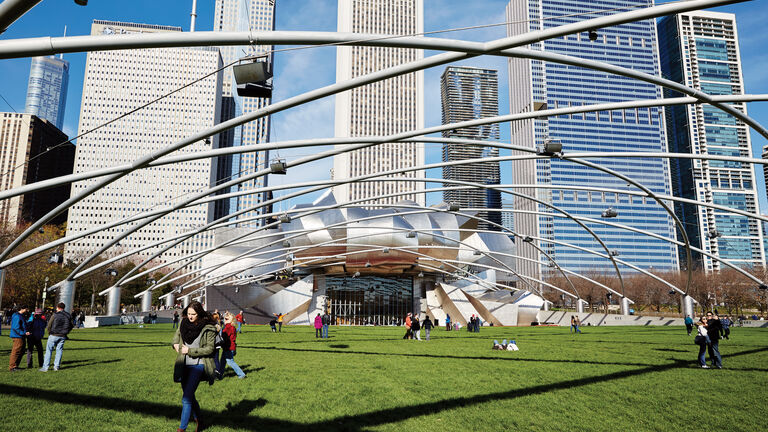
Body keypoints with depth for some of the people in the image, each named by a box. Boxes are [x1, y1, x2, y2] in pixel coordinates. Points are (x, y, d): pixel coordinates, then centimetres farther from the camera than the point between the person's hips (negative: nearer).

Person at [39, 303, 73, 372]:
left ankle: (45, 367, 0)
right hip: (63, 336, 4)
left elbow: (49, 325, -5)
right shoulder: (68, 316, 5)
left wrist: (49, 333, 10)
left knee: (49, 350, 2)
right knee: (59, 350, 10)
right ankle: (56, 366, 9)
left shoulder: (55, 315, -8)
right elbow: (70, 327, 11)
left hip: (54, 335, -4)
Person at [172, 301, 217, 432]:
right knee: (189, 396, 17)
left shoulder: (208, 328, -13)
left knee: (186, 398, -12)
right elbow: (177, 333, 24)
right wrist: (175, 343, 4)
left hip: (198, 365, -6)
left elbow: (209, 349, -11)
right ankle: (198, 420, 37)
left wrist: (190, 351, -16)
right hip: (184, 365, 6)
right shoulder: (184, 322, 3)